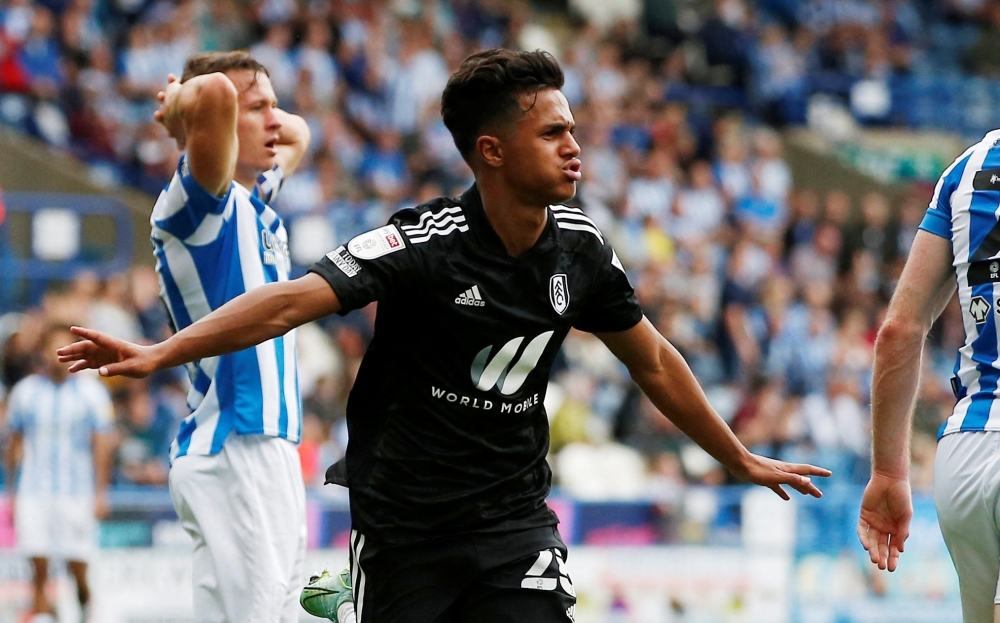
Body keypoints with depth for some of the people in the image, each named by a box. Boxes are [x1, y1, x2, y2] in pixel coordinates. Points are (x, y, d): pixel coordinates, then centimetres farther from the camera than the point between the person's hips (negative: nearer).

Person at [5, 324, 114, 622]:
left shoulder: (91, 391, 1)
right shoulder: (24, 391, 7)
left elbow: (101, 445, 1)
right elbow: (16, 444, 13)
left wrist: (100, 494, -5)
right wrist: (12, 491, 13)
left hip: (77, 491, -1)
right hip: (33, 493, 1)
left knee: (77, 568, 0)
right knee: (39, 568, -7)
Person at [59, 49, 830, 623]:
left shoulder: (580, 246, -1)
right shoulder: (427, 243, -18)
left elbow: (653, 363, 15)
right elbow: (292, 300, -29)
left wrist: (742, 460, 23)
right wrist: (158, 353, -42)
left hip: (514, 519, 3)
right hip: (403, 521, -3)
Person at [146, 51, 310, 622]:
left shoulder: (256, 200, 17)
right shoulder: (200, 202, -11)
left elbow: (298, 135, 38)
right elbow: (215, 92, -30)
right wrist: (184, 106, -8)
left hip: (272, 448, 10)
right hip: (231, 453, -10)